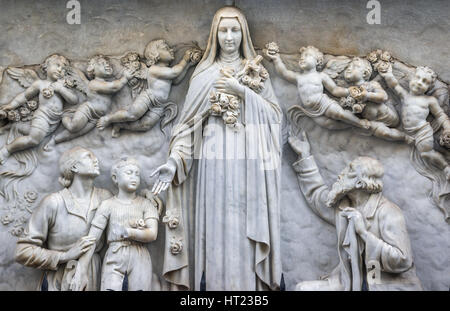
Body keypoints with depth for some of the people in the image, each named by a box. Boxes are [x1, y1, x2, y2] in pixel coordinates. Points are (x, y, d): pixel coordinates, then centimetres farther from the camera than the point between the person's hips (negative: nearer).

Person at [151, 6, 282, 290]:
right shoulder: (204, 74, 11)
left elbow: (274, 113, 3)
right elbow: (189, 122, 3)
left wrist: (242, 91, -9)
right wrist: (174, 161, -9)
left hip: (247, 162, 0)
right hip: (214, 160, 0)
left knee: (244, 231, -3)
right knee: (214, 227, -2)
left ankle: (246, 285, 6)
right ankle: (213, 284, 8)